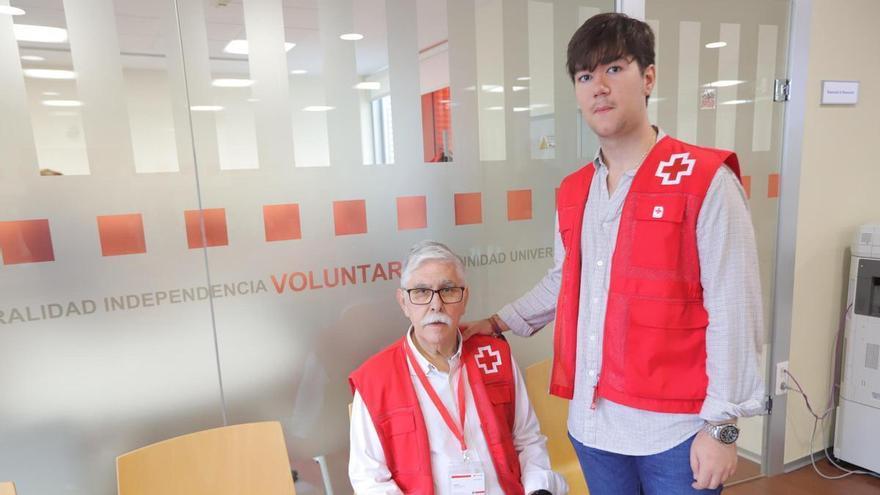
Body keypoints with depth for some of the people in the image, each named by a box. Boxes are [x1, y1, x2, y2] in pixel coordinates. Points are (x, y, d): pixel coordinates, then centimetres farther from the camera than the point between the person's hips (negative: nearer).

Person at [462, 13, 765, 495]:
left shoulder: (706, 180, -11)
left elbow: (733, 314, -12)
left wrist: (722, 425, -11)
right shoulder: (572, 192, 5)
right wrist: (499, 322, 14)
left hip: (675, 429, -5)